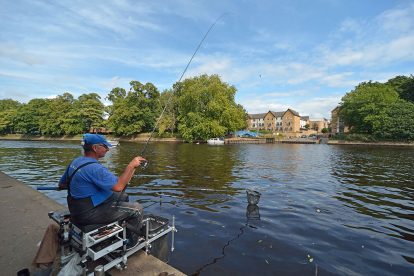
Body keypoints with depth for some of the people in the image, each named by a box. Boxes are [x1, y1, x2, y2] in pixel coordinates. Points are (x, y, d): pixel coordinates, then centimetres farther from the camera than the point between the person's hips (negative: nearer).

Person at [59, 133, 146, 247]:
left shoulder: (75, 161, 3)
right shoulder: (94, 167, -28)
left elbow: (62, 184, 15)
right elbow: (118, 186, -35)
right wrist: (131, 166, -28)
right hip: (88, 214, -10)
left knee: (123, 197, 20)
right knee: (137, 209, -8)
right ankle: (131, 244, 13)